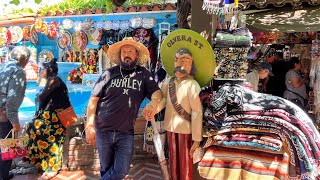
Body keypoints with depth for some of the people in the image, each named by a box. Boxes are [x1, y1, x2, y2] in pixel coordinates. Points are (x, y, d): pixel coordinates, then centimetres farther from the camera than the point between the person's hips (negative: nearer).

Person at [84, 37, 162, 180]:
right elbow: (93, 99, -2)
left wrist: (153, 103, -28)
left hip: (126, 133, 1)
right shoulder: (109, 73, 0)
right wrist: (89, 126, -9)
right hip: (103, 131, 0)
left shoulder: (143, 74, 3)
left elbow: (157, 92, -4)